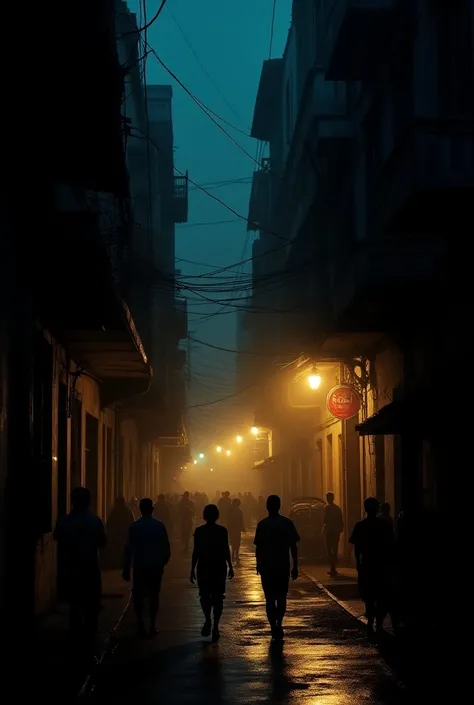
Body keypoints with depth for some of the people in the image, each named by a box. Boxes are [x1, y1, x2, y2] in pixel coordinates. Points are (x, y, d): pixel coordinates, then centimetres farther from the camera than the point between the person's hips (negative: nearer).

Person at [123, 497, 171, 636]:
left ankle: (140, 624, 2)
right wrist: (163, 562, 15)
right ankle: (152, 625, 6)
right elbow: (167, 548, -1)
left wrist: (126, 569, -3)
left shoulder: (134, 527, -7)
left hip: (140, 566, -1)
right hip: (156, 566, 1)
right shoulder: (160, 526, -4)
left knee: (138, 595, 11)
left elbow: (129, 549, -7)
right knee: (154, 595, 9)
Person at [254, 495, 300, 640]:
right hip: (283, 567, 1)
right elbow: (293, 547, -3)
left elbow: (258, 547, -2)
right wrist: (295, 567, 4)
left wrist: (258, 564, 12)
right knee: (281, 597, 15)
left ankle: (274, 628, 0)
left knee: (270, 599, 6)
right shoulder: (287, 523, -2)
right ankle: (279, 624, 1)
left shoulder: (262, 525, -4)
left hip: (267, 567, -1)